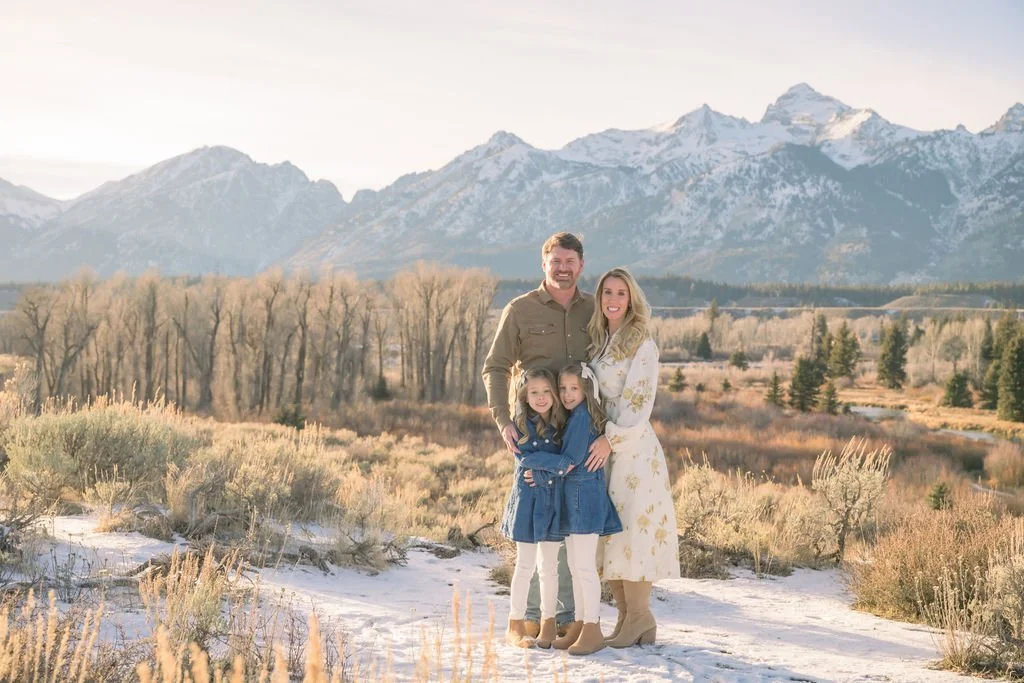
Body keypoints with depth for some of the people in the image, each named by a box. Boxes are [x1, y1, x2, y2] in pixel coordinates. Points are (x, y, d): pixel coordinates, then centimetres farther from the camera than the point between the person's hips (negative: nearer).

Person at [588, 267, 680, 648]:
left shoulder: (642, 346, -8)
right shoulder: (596, 342, 13)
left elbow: (638, 405, -13)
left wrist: (611, 438, -18)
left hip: (632, 448, -7)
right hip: (600, 446, 7)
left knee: (630, 526, -7)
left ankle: (639, 618, 0)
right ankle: (625, 616, 12)